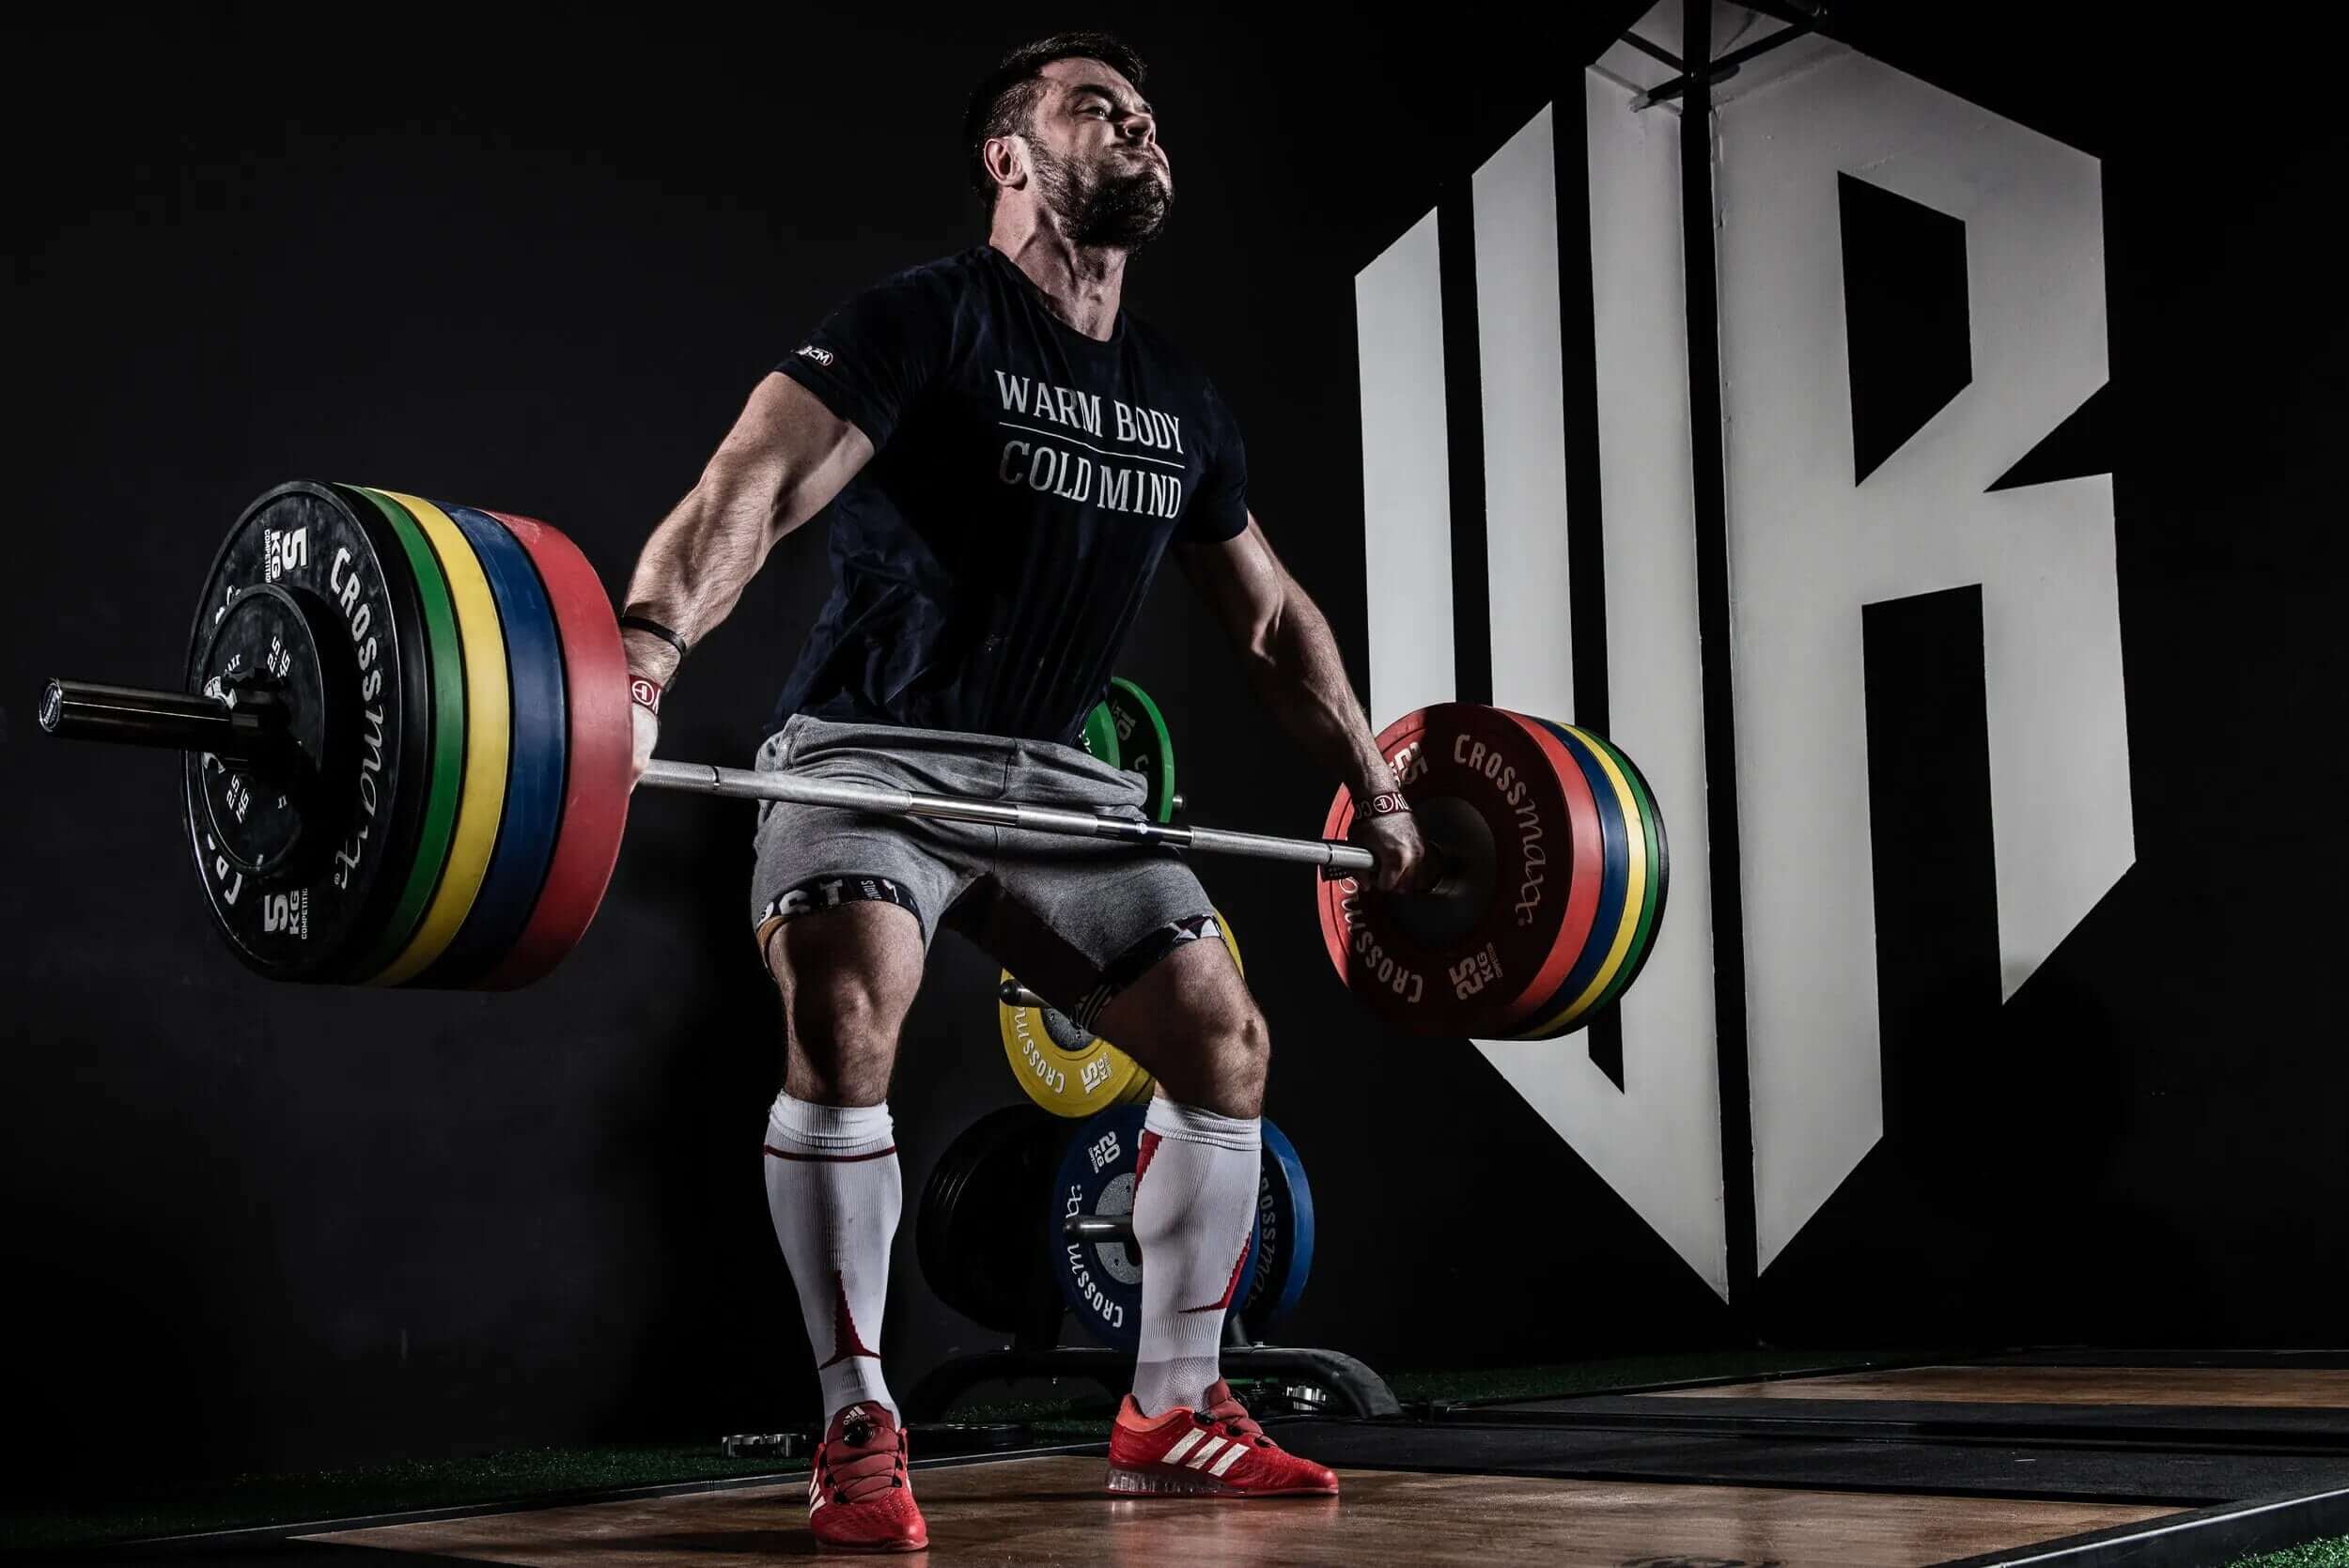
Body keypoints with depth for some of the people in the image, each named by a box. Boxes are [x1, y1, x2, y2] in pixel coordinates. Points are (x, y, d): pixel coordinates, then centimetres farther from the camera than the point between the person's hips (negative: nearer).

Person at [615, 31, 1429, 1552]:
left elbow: (1275, 617, 20)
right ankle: (860, 1429, -17)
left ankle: (1174, 1410, 14)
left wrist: (1379, 792, 19)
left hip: (1057, 775, 7)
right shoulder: (927, 324, -13)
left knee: (1224, 1037, 2)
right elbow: (752, 489, -29)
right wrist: (643, 658, -47)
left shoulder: (1183, 401, 9)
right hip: (874, 752, -7)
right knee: (847, 1018, -30)